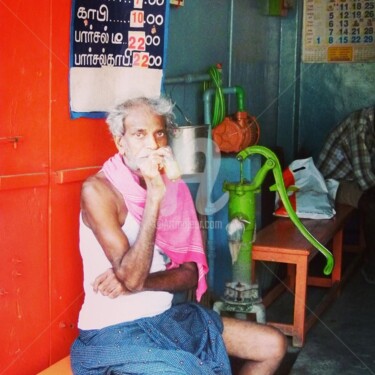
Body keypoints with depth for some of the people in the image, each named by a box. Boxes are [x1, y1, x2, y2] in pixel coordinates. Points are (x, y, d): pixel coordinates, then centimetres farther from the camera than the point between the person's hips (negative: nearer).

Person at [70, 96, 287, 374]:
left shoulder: (174, 188, 3)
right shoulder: (98, 190, -16)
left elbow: (190, 274, 0)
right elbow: (130, 277, -26)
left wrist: (137, 282, -18)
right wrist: (153, 196, -30)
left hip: (167, 317, 7)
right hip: (113, 331, -7)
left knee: (273, 345, 4)